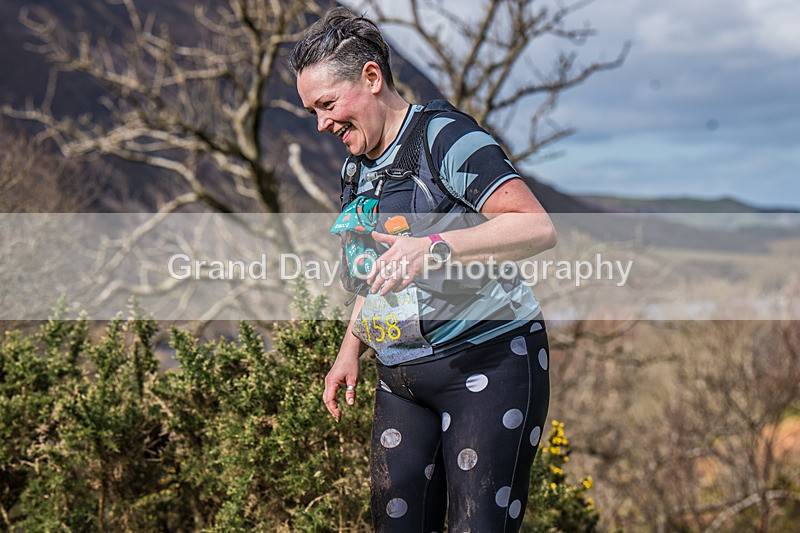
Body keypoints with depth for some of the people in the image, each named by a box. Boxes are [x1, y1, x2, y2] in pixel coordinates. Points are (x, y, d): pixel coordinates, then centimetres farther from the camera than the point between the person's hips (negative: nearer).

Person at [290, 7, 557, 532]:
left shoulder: (444, 137, -11)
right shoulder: (357, 168, 15)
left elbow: (539, 228, -22)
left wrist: (436, 247, -32)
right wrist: (351, 349, 17)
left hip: (488, 363, -8)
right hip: (400, 375, 8)